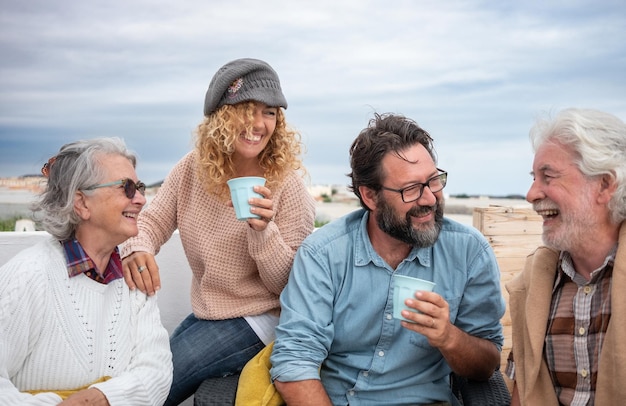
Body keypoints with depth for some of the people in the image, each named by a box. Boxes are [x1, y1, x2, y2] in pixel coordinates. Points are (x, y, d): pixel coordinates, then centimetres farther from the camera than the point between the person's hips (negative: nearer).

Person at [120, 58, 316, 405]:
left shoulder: (287, 185, -17)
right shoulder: (191, 169, -5)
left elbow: (288, 285, -14)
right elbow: (151, 222, -3)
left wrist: (263, 230, -33)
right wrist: (137, 249, -27)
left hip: (256, 321, -5)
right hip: (203, 313, 5)